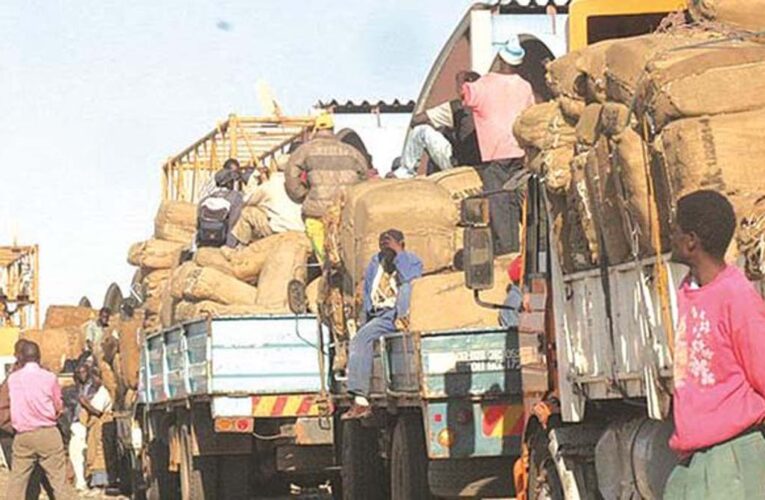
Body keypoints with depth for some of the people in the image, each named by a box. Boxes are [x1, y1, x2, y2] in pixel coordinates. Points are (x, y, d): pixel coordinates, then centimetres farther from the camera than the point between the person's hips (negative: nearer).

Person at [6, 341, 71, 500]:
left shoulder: (13, 379, 0)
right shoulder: (49, 378, -4)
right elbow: (58, 408, 4)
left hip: (22, 436, 2)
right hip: (48, 433, -1)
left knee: (17, 480, 6)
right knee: (58, 478, 2)